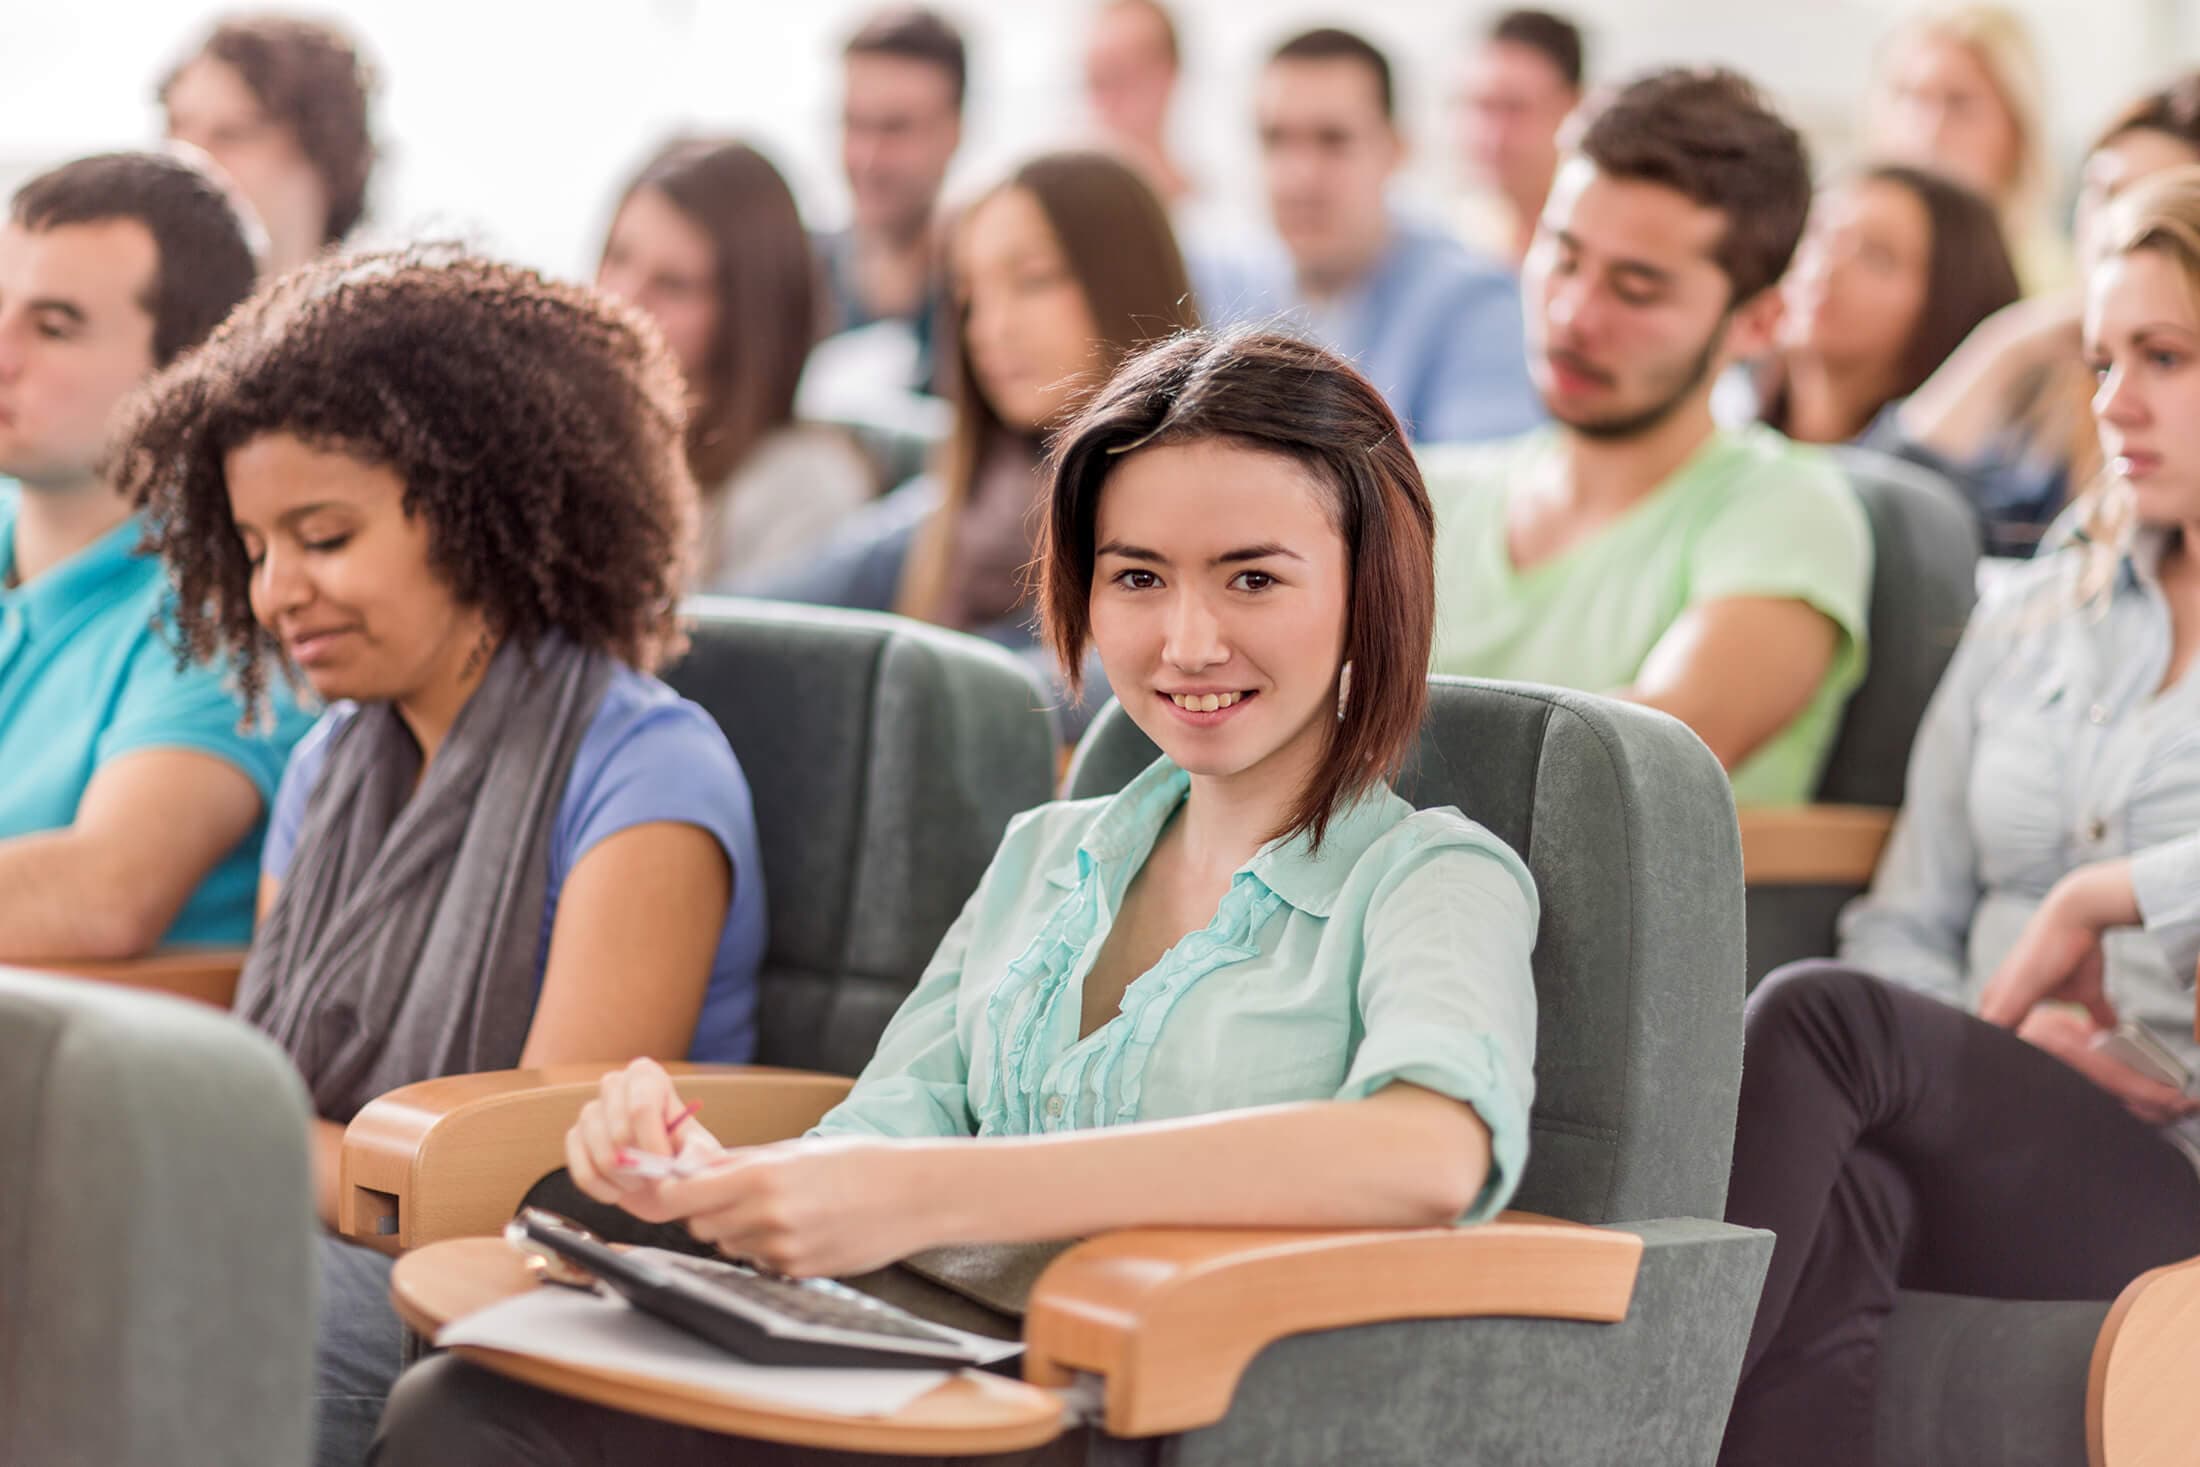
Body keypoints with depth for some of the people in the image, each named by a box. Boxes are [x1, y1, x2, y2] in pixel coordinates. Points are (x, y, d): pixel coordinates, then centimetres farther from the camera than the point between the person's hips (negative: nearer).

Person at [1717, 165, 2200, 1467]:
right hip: (1999, 1146, 5)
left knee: (1818, 1016, -29)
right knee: (1841, 1202, -32)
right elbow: (1903, 928, 16)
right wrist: (2005, 1038, -5)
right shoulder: (2030, 620, 24)